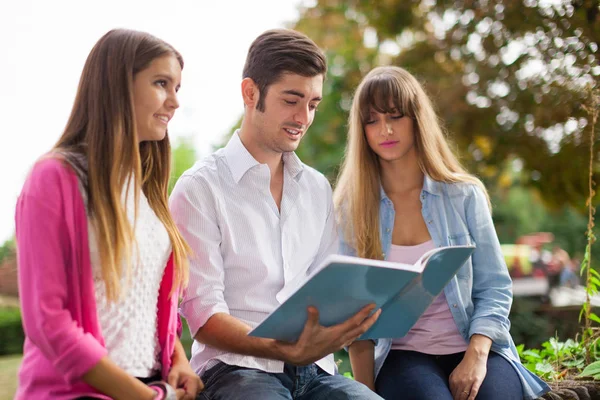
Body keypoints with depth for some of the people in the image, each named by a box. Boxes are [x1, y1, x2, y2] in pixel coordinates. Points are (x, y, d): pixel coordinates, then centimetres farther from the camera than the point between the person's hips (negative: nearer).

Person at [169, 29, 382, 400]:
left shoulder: (318, 188, 17)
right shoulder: (201, 188, -2)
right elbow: (204, 316, -8)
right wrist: (290, 351, -23)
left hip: (314, 368, 5)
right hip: (235, 366, -5)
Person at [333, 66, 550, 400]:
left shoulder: (464, 195, 4)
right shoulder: (352, 208, 3)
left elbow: (494, 288, 3)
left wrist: (477, 356, -13)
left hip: (473, 349, 1)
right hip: (402, 354, -1)